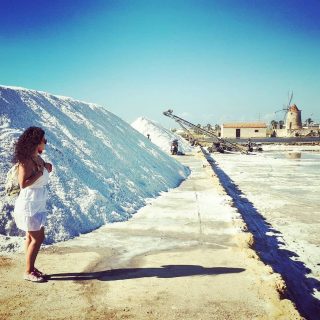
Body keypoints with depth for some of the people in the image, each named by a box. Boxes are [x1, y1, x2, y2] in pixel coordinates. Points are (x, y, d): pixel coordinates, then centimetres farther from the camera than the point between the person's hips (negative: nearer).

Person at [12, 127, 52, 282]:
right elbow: (23, 184, -25)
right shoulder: (26, 161, -19)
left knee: (32, 237, 15)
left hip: (37, 205, 9)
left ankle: (31, 268, 27)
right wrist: (40, 172, -21)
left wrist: (46, 168, -2)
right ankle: (28, 272, 10)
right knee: (37, 238, -2)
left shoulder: (38, 158, 6)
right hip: (29, 205, -9)